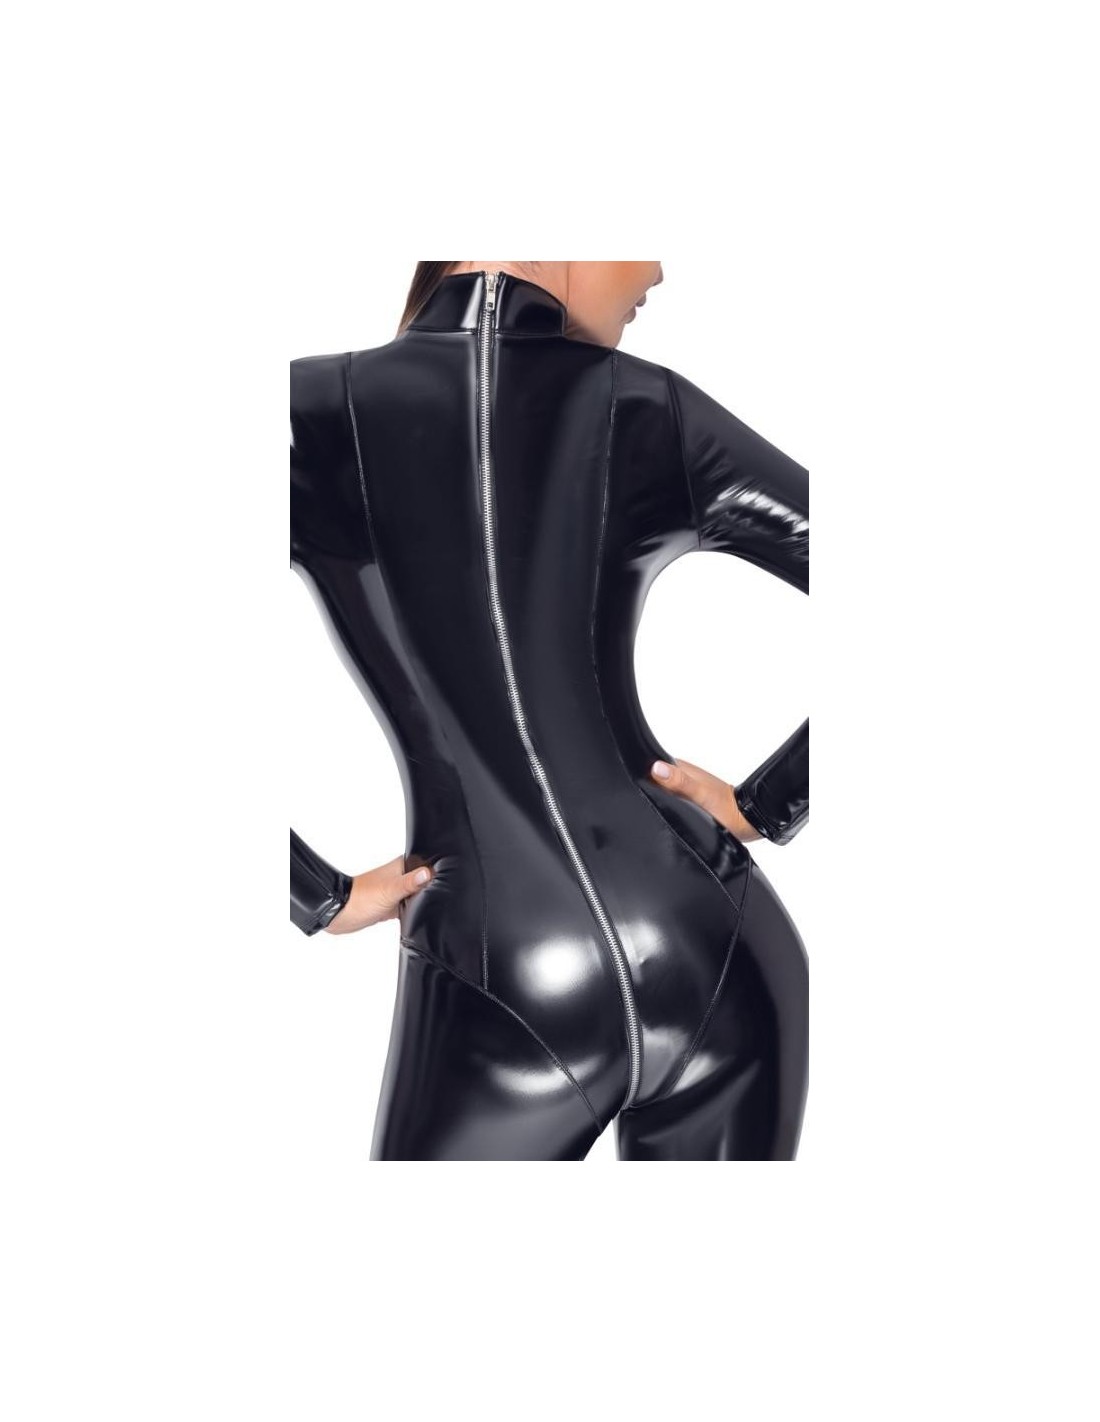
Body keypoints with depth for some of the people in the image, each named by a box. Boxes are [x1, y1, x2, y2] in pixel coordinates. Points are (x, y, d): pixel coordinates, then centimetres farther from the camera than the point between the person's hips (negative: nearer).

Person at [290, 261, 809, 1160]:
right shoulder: (649, 410, 0)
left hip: (499, 987, -1)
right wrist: (763, 809, 6)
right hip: (711, 952, 2)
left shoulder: (320, 409, -2)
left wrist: (322, 898, -3)